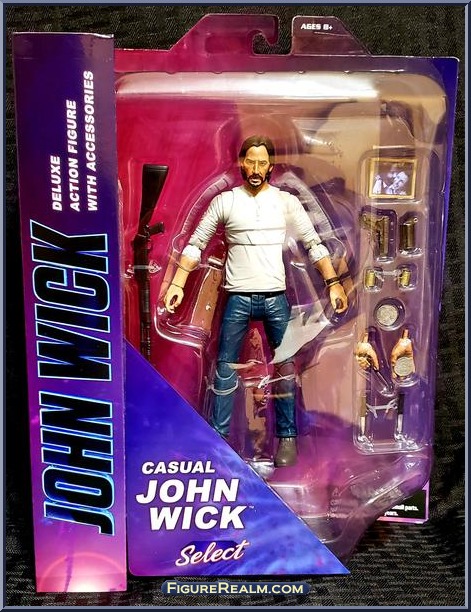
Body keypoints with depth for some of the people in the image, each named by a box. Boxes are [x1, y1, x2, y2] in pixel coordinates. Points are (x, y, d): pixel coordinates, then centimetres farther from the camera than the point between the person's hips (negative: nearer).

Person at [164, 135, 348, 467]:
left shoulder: (286, 201, 5)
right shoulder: (224, 201, 5)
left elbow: (314, 244, 5)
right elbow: (196, 244, 5)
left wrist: (333, 283, -5)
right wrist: (177, 284, -3)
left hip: (276, 297, 1)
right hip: (237, 298, 0)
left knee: (285, 369, 8)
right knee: (226, 369, 6)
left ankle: (287, 436, 21)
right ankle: (218, 436, 18)